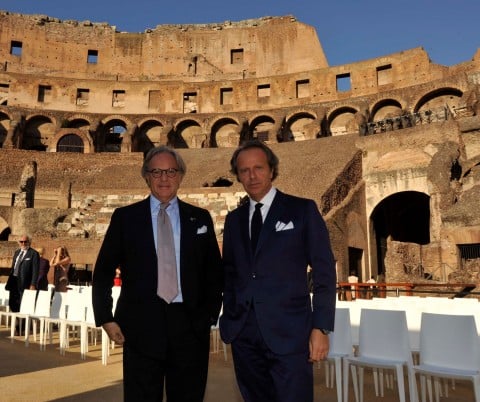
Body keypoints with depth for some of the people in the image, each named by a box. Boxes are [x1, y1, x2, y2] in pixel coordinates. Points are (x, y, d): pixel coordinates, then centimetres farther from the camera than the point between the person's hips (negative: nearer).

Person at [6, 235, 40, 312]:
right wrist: (9, 280, 15)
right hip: (13, 281, 7)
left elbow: (35, 270, -10)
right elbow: (13, 267, 20)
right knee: (12, 303, 9)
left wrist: (33, 285, -16)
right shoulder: (17, 252, 17)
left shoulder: (34, 254, -6)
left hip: (24, 282, -7)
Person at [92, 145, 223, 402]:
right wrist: (106, 319, 0)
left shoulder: (200, 218, 7)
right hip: (141, 326, -1)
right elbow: (103, 272, 6)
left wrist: (210, 315, 4)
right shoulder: (125, 217, 4)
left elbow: (214, 271, 11)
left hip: (190, 326, 1)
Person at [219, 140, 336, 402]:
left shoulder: (302, 210, 0)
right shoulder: (234, 219, 12)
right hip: (243, 335, 4)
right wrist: (228, 319, 9)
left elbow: (324, 271, -3)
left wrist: (321, 328, -9)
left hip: (289, 333, -4)